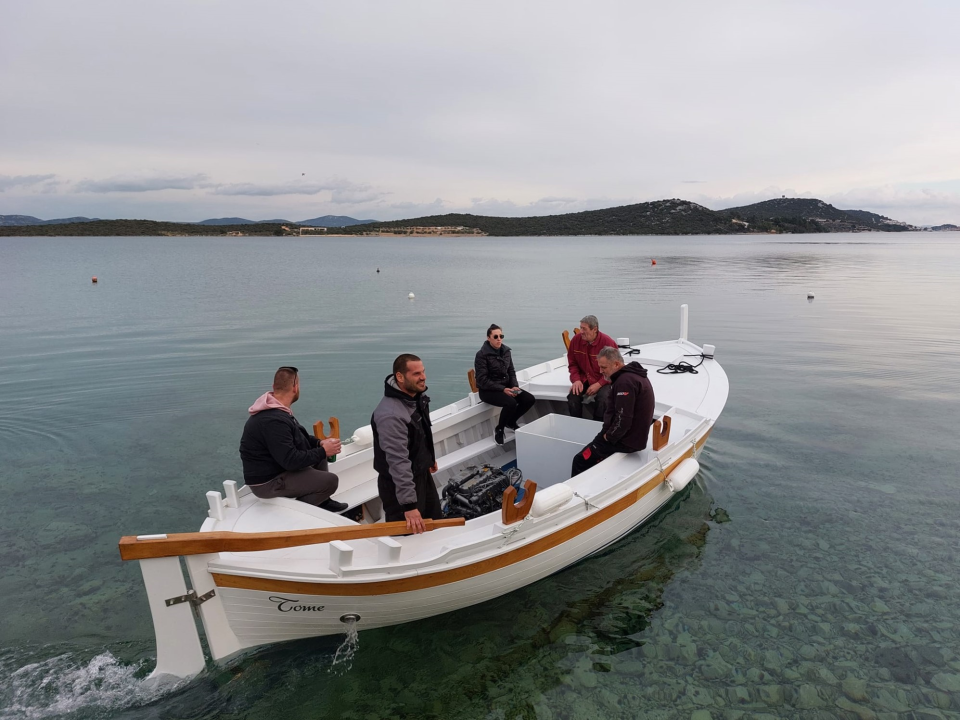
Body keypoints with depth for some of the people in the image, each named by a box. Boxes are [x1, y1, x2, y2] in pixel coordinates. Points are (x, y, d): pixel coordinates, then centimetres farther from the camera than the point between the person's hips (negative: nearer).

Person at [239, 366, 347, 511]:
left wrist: (319, 442, -1)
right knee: (330, 481, -17)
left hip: (276, 467, 11)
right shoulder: (274, 420, -29)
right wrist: (323, 451, -17)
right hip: (267, 481, -11)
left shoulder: (273, 409, 6)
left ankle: (322, 502, 22)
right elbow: (291, 460, -29)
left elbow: (297, 437, 15)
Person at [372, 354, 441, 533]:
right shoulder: (391, 415, -33)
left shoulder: (417, 396, -2)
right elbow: (398, 463, -34)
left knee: (436, 524, 24)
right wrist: (409, 504, -33)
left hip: (422, 474, 9)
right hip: (399, 483, -9)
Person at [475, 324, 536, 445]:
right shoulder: (481, 355, -15)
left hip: (506, 386, 7)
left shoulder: (506, 351, 4)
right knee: (511, 403, -32)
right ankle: (499, 429, -5)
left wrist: (514, 386, -10)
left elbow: (511, 372, 10)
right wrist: (503, 389, -24)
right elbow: (482, 380, -18)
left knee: (530, 399, -10)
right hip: (488, 390, -7)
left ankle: (511, 422, 14)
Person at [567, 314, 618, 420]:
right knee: (573, 397, -24)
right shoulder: (576, 339, -5)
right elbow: (572, 363, 6)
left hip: (603, 381, -3)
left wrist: (599, 384, -19)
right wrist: (576, 380, -11)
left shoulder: (608, 342, -15)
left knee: (602, 399, -30)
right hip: (583, 379, 3)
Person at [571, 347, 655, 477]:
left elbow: (623, 420, -27)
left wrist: (609, 436, -11)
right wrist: (608, 432, 8)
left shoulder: (625, 381, -24)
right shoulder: (634, 375, 11)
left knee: (581, 461, -6)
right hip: (635, 435, 11)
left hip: (626, 440, -11)